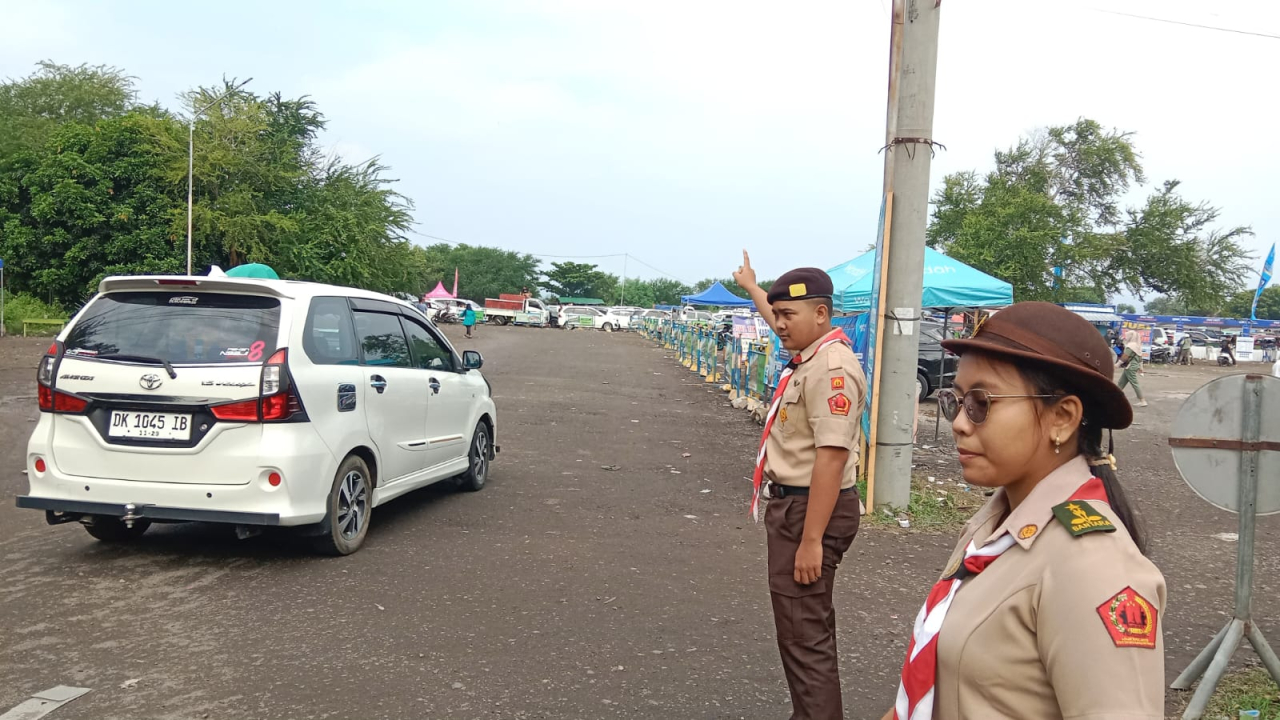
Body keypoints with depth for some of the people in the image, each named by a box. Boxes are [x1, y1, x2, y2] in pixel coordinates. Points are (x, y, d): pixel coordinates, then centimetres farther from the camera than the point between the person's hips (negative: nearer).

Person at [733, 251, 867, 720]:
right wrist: (750, 286, 48)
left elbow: (832, 456, -28)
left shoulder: (831, 367, -22)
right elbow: (778, 320, 33)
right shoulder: (808, 352, 8)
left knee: (804, 634, -7)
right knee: (808, 625, 21)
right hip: (792, 503, 11)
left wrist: (811, 540, -29)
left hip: (810, 509, -11)